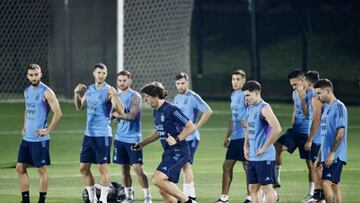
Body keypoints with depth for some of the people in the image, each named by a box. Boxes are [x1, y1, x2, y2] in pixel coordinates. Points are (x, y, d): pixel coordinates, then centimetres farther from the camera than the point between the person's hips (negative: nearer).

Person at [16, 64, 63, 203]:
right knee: (20, 168, 7)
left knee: (42, 170, -1)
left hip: (40, 138, -8)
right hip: (27, 138, 8)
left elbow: (58, 113, -17)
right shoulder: (27, 91, 12)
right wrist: (24, 127, 15)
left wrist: (47, 131, -16)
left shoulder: (46, 92, -12)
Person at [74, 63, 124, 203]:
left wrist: (114, 96, -34)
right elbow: (79, 107, 21)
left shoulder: (108, 90, -10)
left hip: (102, 135, -7)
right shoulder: (89, 90, 10)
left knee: (102, 167, -6)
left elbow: (121, 111, -19)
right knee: (83, 167, 8)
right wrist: (77, 94, 5)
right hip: (89, 134, 7)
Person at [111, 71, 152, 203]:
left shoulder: (135, 97, -9)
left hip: (133, 138, -6)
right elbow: (115, 115, 14)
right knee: (124, 168, 8)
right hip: (120, 137, 6)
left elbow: (132, 115, -18)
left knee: (137, 168, -8)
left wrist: (117, 114, -11)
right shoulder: (117, 96, 11)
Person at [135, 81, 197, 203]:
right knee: (163, 190, 6)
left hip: (178, 152, -10)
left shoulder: (171, 110, -15)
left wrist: (177, 139, -23)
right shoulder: (157, 112, 14)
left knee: (157, 179, -22)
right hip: (168, 152, 10)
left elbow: (191, 127, -15)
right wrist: (143, 143, 25)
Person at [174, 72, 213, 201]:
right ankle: (190, 194, 15)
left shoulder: (193, 97, -11)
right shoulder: (177, 98, 13)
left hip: (190, 137, -8)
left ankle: (189, 194, -14)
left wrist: (196, 126, -15)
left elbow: (208, 111, -16)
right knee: (184, 166, 9)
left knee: (186, 164, -14)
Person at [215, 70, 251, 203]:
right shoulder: (233, 95, 16)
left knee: (247, 166, -3)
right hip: (235, 137, 9)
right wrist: (228, 136, 25)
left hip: (245, 136, -9)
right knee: (227, 165, 8)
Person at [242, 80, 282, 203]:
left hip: (264, 156, -9)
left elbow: (277, 129, -26)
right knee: (253, 188, 10)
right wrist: (246, 146, 14)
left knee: (267, 187, -6)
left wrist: (264, 148, -20)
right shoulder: (249, 108, 12)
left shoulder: (264, 108, -15)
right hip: (252, 156, 9)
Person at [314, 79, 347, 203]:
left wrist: (332, 153, -20)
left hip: (335, 155, -9)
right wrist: (320, 155, 20)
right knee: (334, 185, 8)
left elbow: (340, 133, -17)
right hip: (326, 155, 9)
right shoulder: (326, 108, 16)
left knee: (326, 183, -16)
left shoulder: (338, 107, -11)